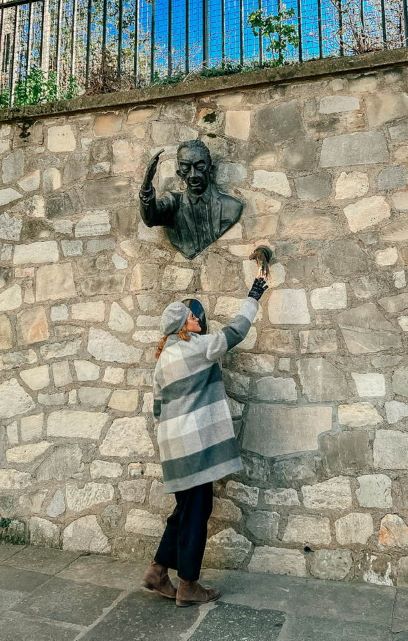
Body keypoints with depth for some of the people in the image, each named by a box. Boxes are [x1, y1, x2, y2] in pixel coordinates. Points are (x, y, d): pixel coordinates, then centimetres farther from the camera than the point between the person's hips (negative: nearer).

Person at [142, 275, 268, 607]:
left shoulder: (163, 359, 13)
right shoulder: (196, 347, -9)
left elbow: (158, 406, 15)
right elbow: (235, 331, -2)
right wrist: (253, 298, 10)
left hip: (174, 444, 8)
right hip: (194, 442, -8)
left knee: (187, 509, 18)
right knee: (196, 512, 2)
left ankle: (158, 571, 23)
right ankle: (188, 586, 14)